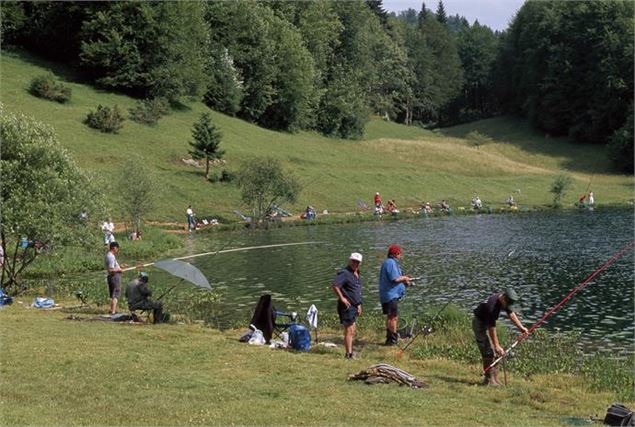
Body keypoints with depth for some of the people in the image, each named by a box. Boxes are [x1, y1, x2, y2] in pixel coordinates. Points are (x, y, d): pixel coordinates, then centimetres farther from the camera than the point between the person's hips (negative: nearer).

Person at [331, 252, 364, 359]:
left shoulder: (357, 274, 15)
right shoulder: (345, 273, -15)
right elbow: (334, 285, -27)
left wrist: (359, 304, 24)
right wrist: (342, 298, -23)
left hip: (354, 306, 10)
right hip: (347, 306, -10)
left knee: (352, 330, 15)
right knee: (349, 330, -9)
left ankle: (350, 351, 25)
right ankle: (349, 354, -6)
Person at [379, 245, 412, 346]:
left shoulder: (391, 262, 18)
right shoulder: (390, 263, -16)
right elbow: (395, 279, -24)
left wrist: (404, 281, 14)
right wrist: (404, 278, -6)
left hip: (391, 294, 11)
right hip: (391, 295, -11)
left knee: (390, 317, 15)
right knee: (394, 317, -9)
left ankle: (390, 339, 21)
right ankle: (393, 339, -8)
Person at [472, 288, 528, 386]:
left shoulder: (505, 300, -10)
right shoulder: (492, 306, -35)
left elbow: (511, 313, 2)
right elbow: (491, 328, -30)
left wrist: (521, 327, -7)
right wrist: (496, 346, -27)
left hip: (488, 323, 9)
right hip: (479, 323, -9)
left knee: (495, 352, 7)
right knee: (488, 352, -12)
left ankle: (494, 377, 12)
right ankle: (489, 379, -7)